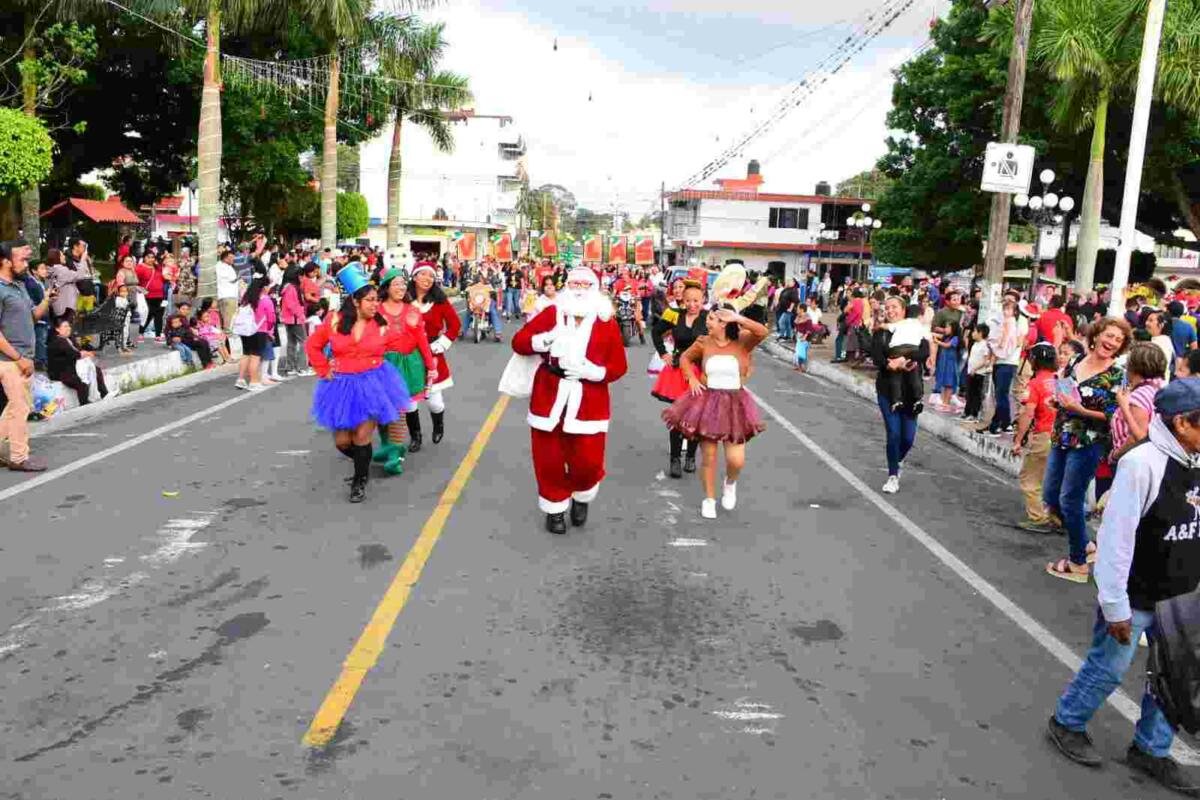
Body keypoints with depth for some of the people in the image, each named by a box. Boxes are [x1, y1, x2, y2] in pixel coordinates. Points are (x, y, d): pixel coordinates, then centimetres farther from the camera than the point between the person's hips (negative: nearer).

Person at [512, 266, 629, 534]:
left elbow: (619, 367, 0)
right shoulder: (551, 314, 2)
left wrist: (593, 371, -18)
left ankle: (581, 499, 32)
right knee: (549, 460, 8)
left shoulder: (607, 323, 1)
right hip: (549, 398, 1)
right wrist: (543, 340, -20)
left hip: (588, 402, 0)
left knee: (588, 461, -1)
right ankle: (555, 509, 29)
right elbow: (518, 342, -1)